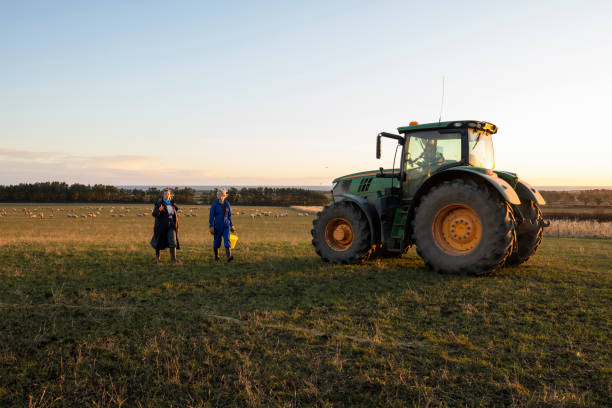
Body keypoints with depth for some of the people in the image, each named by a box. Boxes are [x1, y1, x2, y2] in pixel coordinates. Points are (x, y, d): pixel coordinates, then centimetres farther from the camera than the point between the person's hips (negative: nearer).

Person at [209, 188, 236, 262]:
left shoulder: (227, 204, 1)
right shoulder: (214, 205, -10)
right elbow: (211, 216, -9)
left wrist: (231, 225, 13)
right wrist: (211, 227, -15)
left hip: (226, 225, 2)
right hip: (218, 225, -2)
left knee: (227, 240, -15)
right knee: (217, 241, 10)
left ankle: (229, 257, -26)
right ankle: (216, 256, 33)